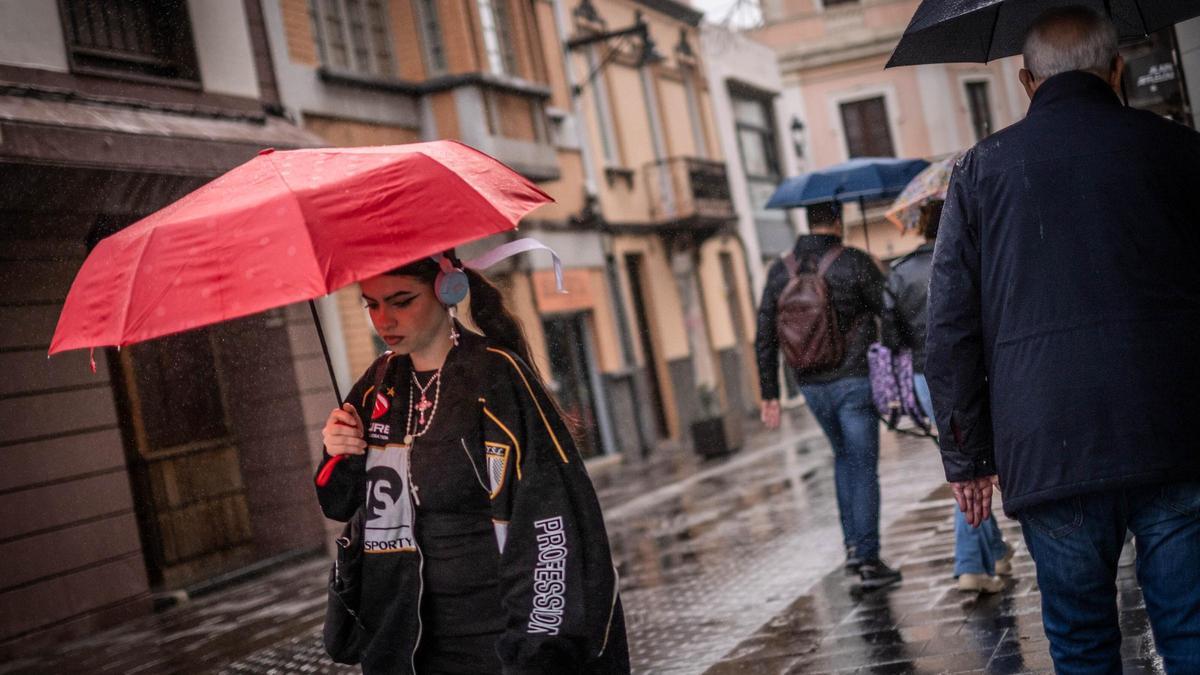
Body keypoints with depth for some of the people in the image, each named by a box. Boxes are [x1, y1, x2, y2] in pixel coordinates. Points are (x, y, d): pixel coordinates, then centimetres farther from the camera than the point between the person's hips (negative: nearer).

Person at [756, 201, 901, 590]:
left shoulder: (780, 272, 4)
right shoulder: (855, 263, -9)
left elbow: (765, 339, 4)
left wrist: (769, 395, 9)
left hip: (811, 386, 5)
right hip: (854, 382, -5)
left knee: (844, 457, 23)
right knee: (863, 467, 3)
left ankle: (852, 544, 20)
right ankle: (868, 559, 3)